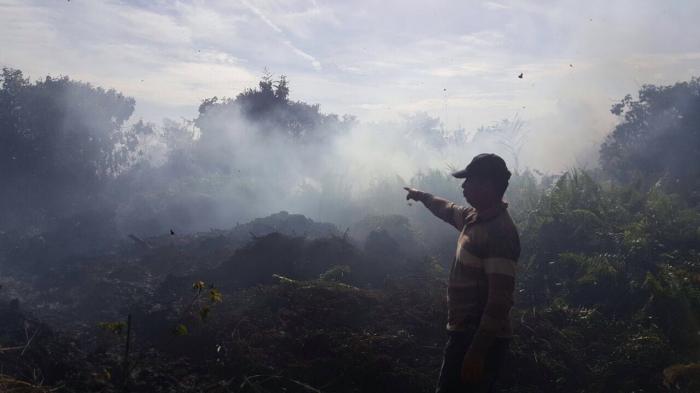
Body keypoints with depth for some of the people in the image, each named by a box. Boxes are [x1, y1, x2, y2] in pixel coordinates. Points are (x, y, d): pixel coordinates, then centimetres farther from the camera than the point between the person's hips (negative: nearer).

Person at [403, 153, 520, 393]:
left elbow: (500, 299, -26)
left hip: (481, 339, -9)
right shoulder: (475, 217, 9)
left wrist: (477, 352, -28)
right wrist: (421, 196, 47)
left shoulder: (500, 232, -20)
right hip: (465, 332, 9)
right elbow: (448, 210, 35)